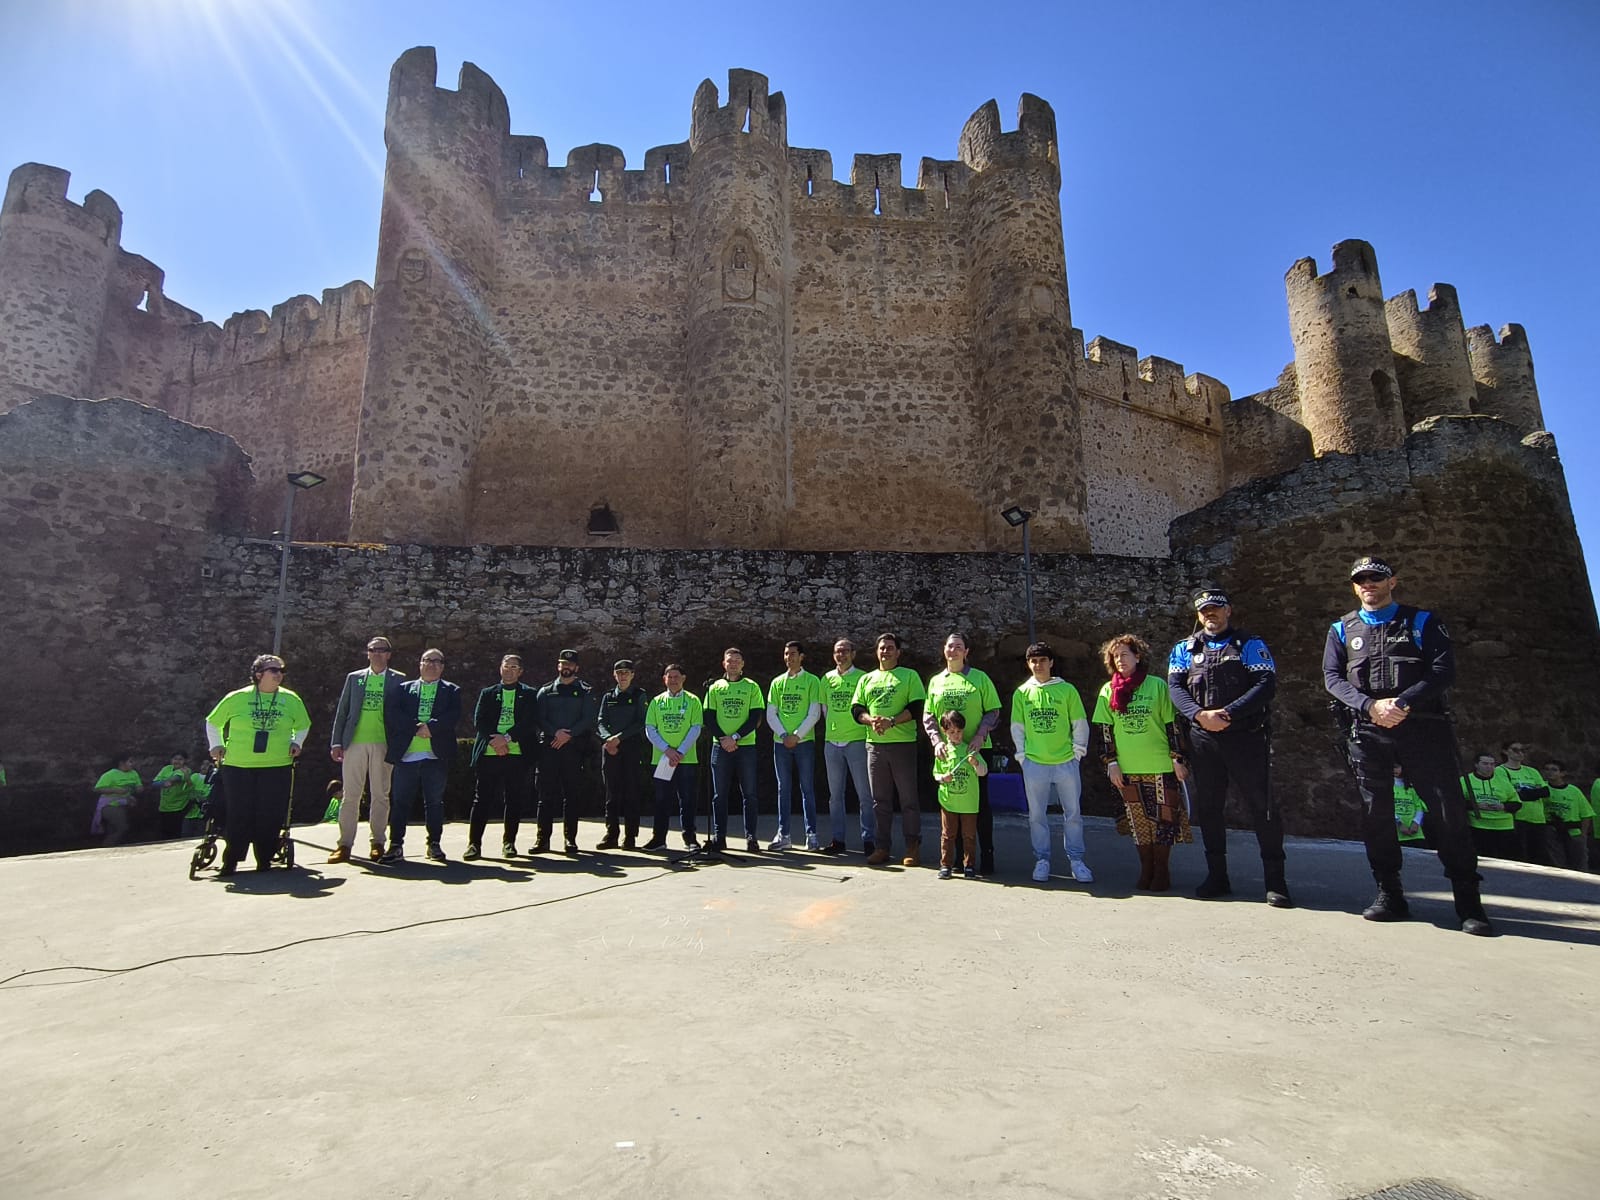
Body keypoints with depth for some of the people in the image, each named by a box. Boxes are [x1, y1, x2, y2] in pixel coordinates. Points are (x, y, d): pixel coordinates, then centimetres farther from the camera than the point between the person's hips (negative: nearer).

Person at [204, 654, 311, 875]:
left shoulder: (291, 699, 7)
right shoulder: (237, 698, 2)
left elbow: (303, 726, 22)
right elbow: (212, 722, 17)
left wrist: (296, 743, 7)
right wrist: (216, 745, 7)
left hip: (277, 766, 1)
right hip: (238, 766, -1)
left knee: (270, 815, -1)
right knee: (238, 814, 0)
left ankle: (265, 859, 12)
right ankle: (230, 861, 14)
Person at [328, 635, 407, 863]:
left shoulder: (398, 680, 7)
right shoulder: (354, 678, 13)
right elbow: (342, 711, 11)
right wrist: (336, 742, 3)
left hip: (383, 744, -1)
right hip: (355, 742, 2)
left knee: (380, 795, 3)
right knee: (350, 794, 3)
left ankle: (377, 843, 11)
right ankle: (345, 844, 8)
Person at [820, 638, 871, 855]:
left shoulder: (862, 677, -3)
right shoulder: (827, 679, 10)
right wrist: (832, 728, 11)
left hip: (857, 741, -4)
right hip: (832, 742, 4)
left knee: (864, 794, 0)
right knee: (835, 794, 9)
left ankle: (868, 839, 9)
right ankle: (838, 839, 17)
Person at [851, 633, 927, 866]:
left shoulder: (910, 676, 4)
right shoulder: (866, 679, 16)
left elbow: (917, 709, -6)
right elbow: (856, 709, 10)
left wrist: (892, 721, -17)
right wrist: (871, 720, -11)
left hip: (903, 744, -4)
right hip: (874, 745, 4)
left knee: (908, 799, 1)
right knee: (880, 800, 9)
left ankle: (913, 847, 10)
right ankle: (881, 847, 16)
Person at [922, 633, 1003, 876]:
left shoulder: (980, 678, 1)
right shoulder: (936, 681, 9)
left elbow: (993, 711, -1)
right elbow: (928, 716, 8)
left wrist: (980, 735, -15)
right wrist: (937, 740, -7)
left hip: (978, 750, -3)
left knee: (980, 801, 1)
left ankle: (986, 856, 11)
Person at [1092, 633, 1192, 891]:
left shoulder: (1157, 685, 0)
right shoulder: (1108, 690, 5)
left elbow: (1172, 724, 1)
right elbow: (1104, 729, 6)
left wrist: (1178, 759, -2)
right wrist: (1111, 763, 0)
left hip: (1161, 766, -2)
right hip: (1128, 769, 2)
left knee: (1163, 820, 2)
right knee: (1138, 822, 7)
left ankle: (1162, 872, 15)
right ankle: (1146, 870, 20)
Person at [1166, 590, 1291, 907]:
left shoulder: (1251, 645, 5)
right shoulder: (1184, 649, 12)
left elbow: (1266, 684, -8)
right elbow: (1175, 687, 1)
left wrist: (1228, 713, -18)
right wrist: (1199, 714, -17)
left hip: (1246, 737, -3)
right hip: (1202, 740, 3)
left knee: (1262, 806, -2)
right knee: (1208, 807, 8)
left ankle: (1275, 880, 8)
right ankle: (1217, 876, 20)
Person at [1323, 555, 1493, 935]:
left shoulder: (1421, 622, 10)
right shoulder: (1342, 629, 14)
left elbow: (1444, 670, -3)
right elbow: (1332, 678, 3)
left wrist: (1403, 703, -17)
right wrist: (1370, 706, -14)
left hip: (1422, 726, -1)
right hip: (1367, 731, 2)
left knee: (1450, 810, -4)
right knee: (1375, 813, 2)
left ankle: (1468, 902, 6)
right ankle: (1389, 894, 12)